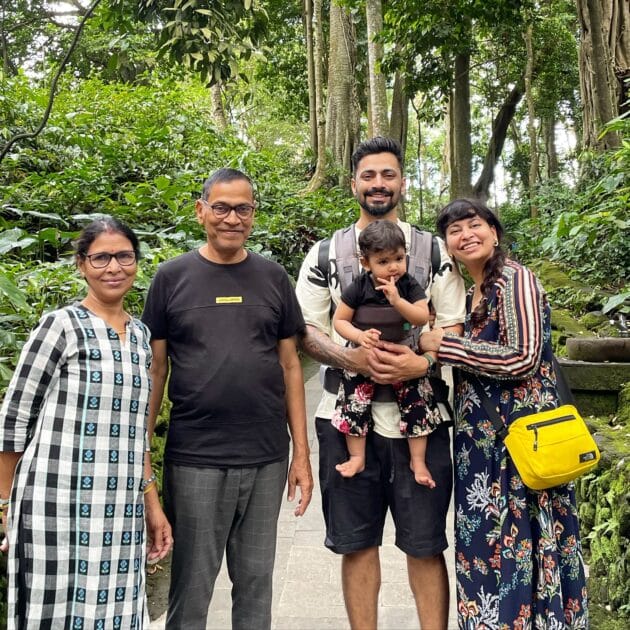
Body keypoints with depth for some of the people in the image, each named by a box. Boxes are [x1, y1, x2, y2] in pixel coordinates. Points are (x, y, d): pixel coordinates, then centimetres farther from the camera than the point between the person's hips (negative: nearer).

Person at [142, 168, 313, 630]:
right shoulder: (172, 277, 1)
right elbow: (155, 369, 3)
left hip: (267, 458, 2)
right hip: (194, 458, -2)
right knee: (192, 585, 8)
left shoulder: (273, 278, 6)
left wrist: (302, 453, 3)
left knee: (255, 580, 13)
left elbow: (290, 366, 7)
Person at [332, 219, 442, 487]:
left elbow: (423, 317, -15)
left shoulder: (409, 285, -6)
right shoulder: (358, 288, -11)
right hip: (364, 357, -1)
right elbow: (339, 320, -5)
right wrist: (358, 335, -24)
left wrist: (397, 300, -29)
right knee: (355, 402, -4)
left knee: (417, 402, -1)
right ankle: (356, 458, 13)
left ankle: (418, 461, 13)